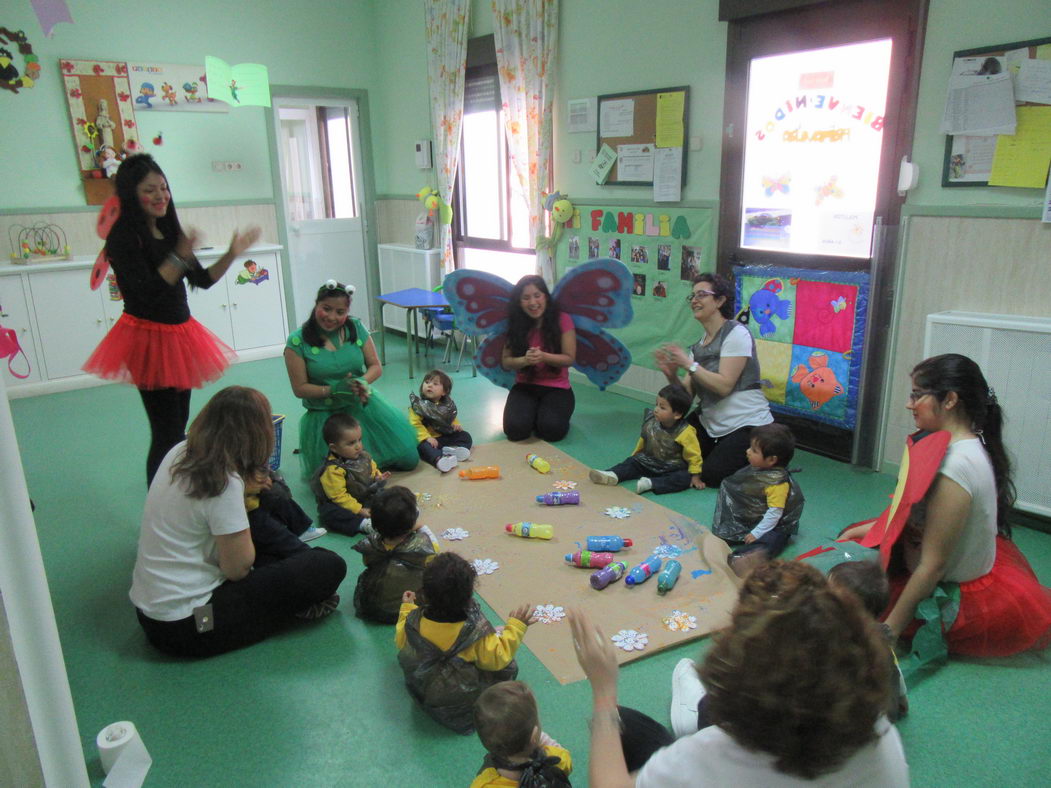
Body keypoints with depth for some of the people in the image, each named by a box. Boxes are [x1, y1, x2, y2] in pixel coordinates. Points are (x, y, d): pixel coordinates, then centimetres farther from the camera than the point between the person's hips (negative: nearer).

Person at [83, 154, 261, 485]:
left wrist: (232, 255, 1)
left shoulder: (170, 231, 10)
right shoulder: (124, 237, -13)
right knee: (167, 432, -8)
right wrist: (180, 257, -29)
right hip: (148, 339, -8)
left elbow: (202, 280, 12)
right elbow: (146, 292, -23)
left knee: (179, 425, 14)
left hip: (179, 335, 8)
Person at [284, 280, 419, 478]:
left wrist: (362, 381, -21)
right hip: (325, 416, -3)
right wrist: (334, 390, -22)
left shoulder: (356, 328, -2)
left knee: (408, 458, -3)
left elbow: (376, 366, 1)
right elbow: (300, 388, -9)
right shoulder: (298, 341, -11)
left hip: (363, 406, 3)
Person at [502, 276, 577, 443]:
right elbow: (506, 362, -1)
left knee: (552, 430, -28)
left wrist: (543, 356, -26)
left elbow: (570, 359, -8)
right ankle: (533, 413, 11)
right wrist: (525, 360, -24)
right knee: (515, 429, -23)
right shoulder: (516, 325, 0)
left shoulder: (562, 320, -7)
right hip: (524, 386, 2)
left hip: (557, 387, -2)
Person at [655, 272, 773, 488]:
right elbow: (688, 393, 1)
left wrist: (689, 365, -23)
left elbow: (724, 386, -22)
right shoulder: (698, 345, 9)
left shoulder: (736, 333, -14)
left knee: (710, 477, -11)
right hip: (709, 422, 7)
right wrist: (671, 374, -17)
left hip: (746, 425, -7)